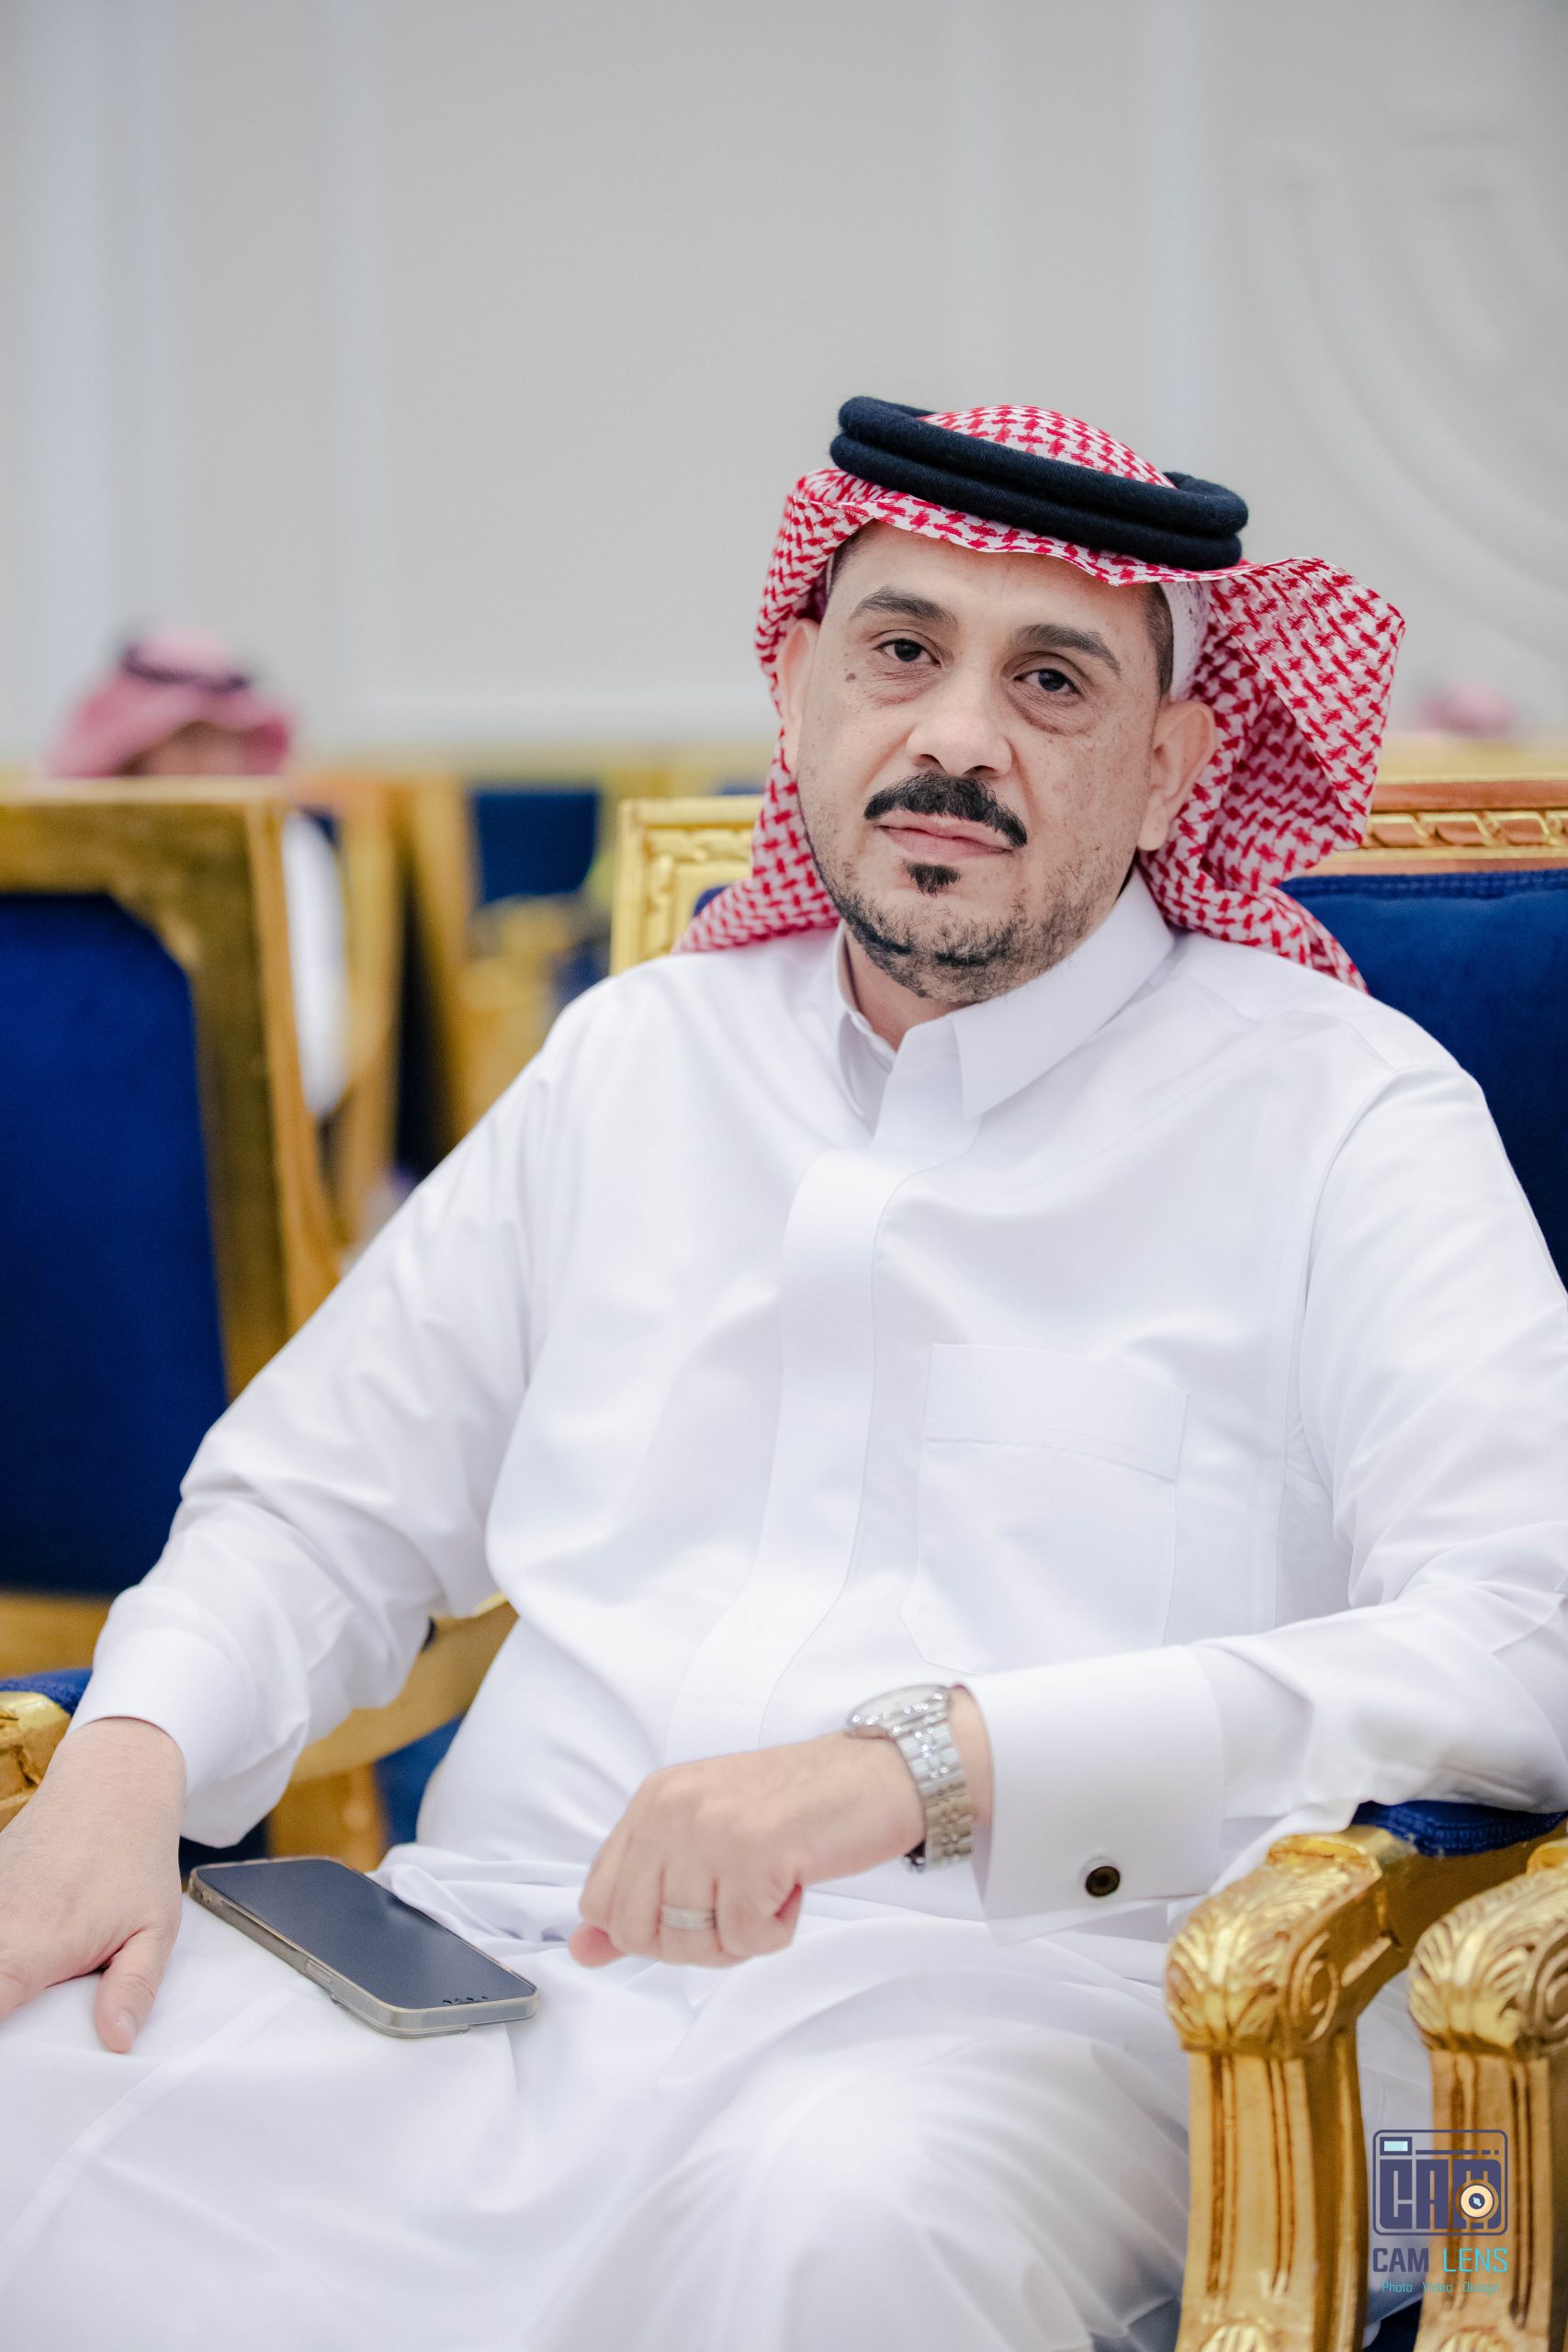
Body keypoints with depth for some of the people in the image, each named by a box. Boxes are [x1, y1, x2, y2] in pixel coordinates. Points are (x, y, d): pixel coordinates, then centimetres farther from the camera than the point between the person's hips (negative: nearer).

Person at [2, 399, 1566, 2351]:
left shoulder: (1337, 1111, 3)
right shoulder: (635, 1057, 19)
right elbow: (320, 1508, 25)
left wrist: (931, 1757, -22)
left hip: (1003, 1994, -4)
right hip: (502, 1959, 5)